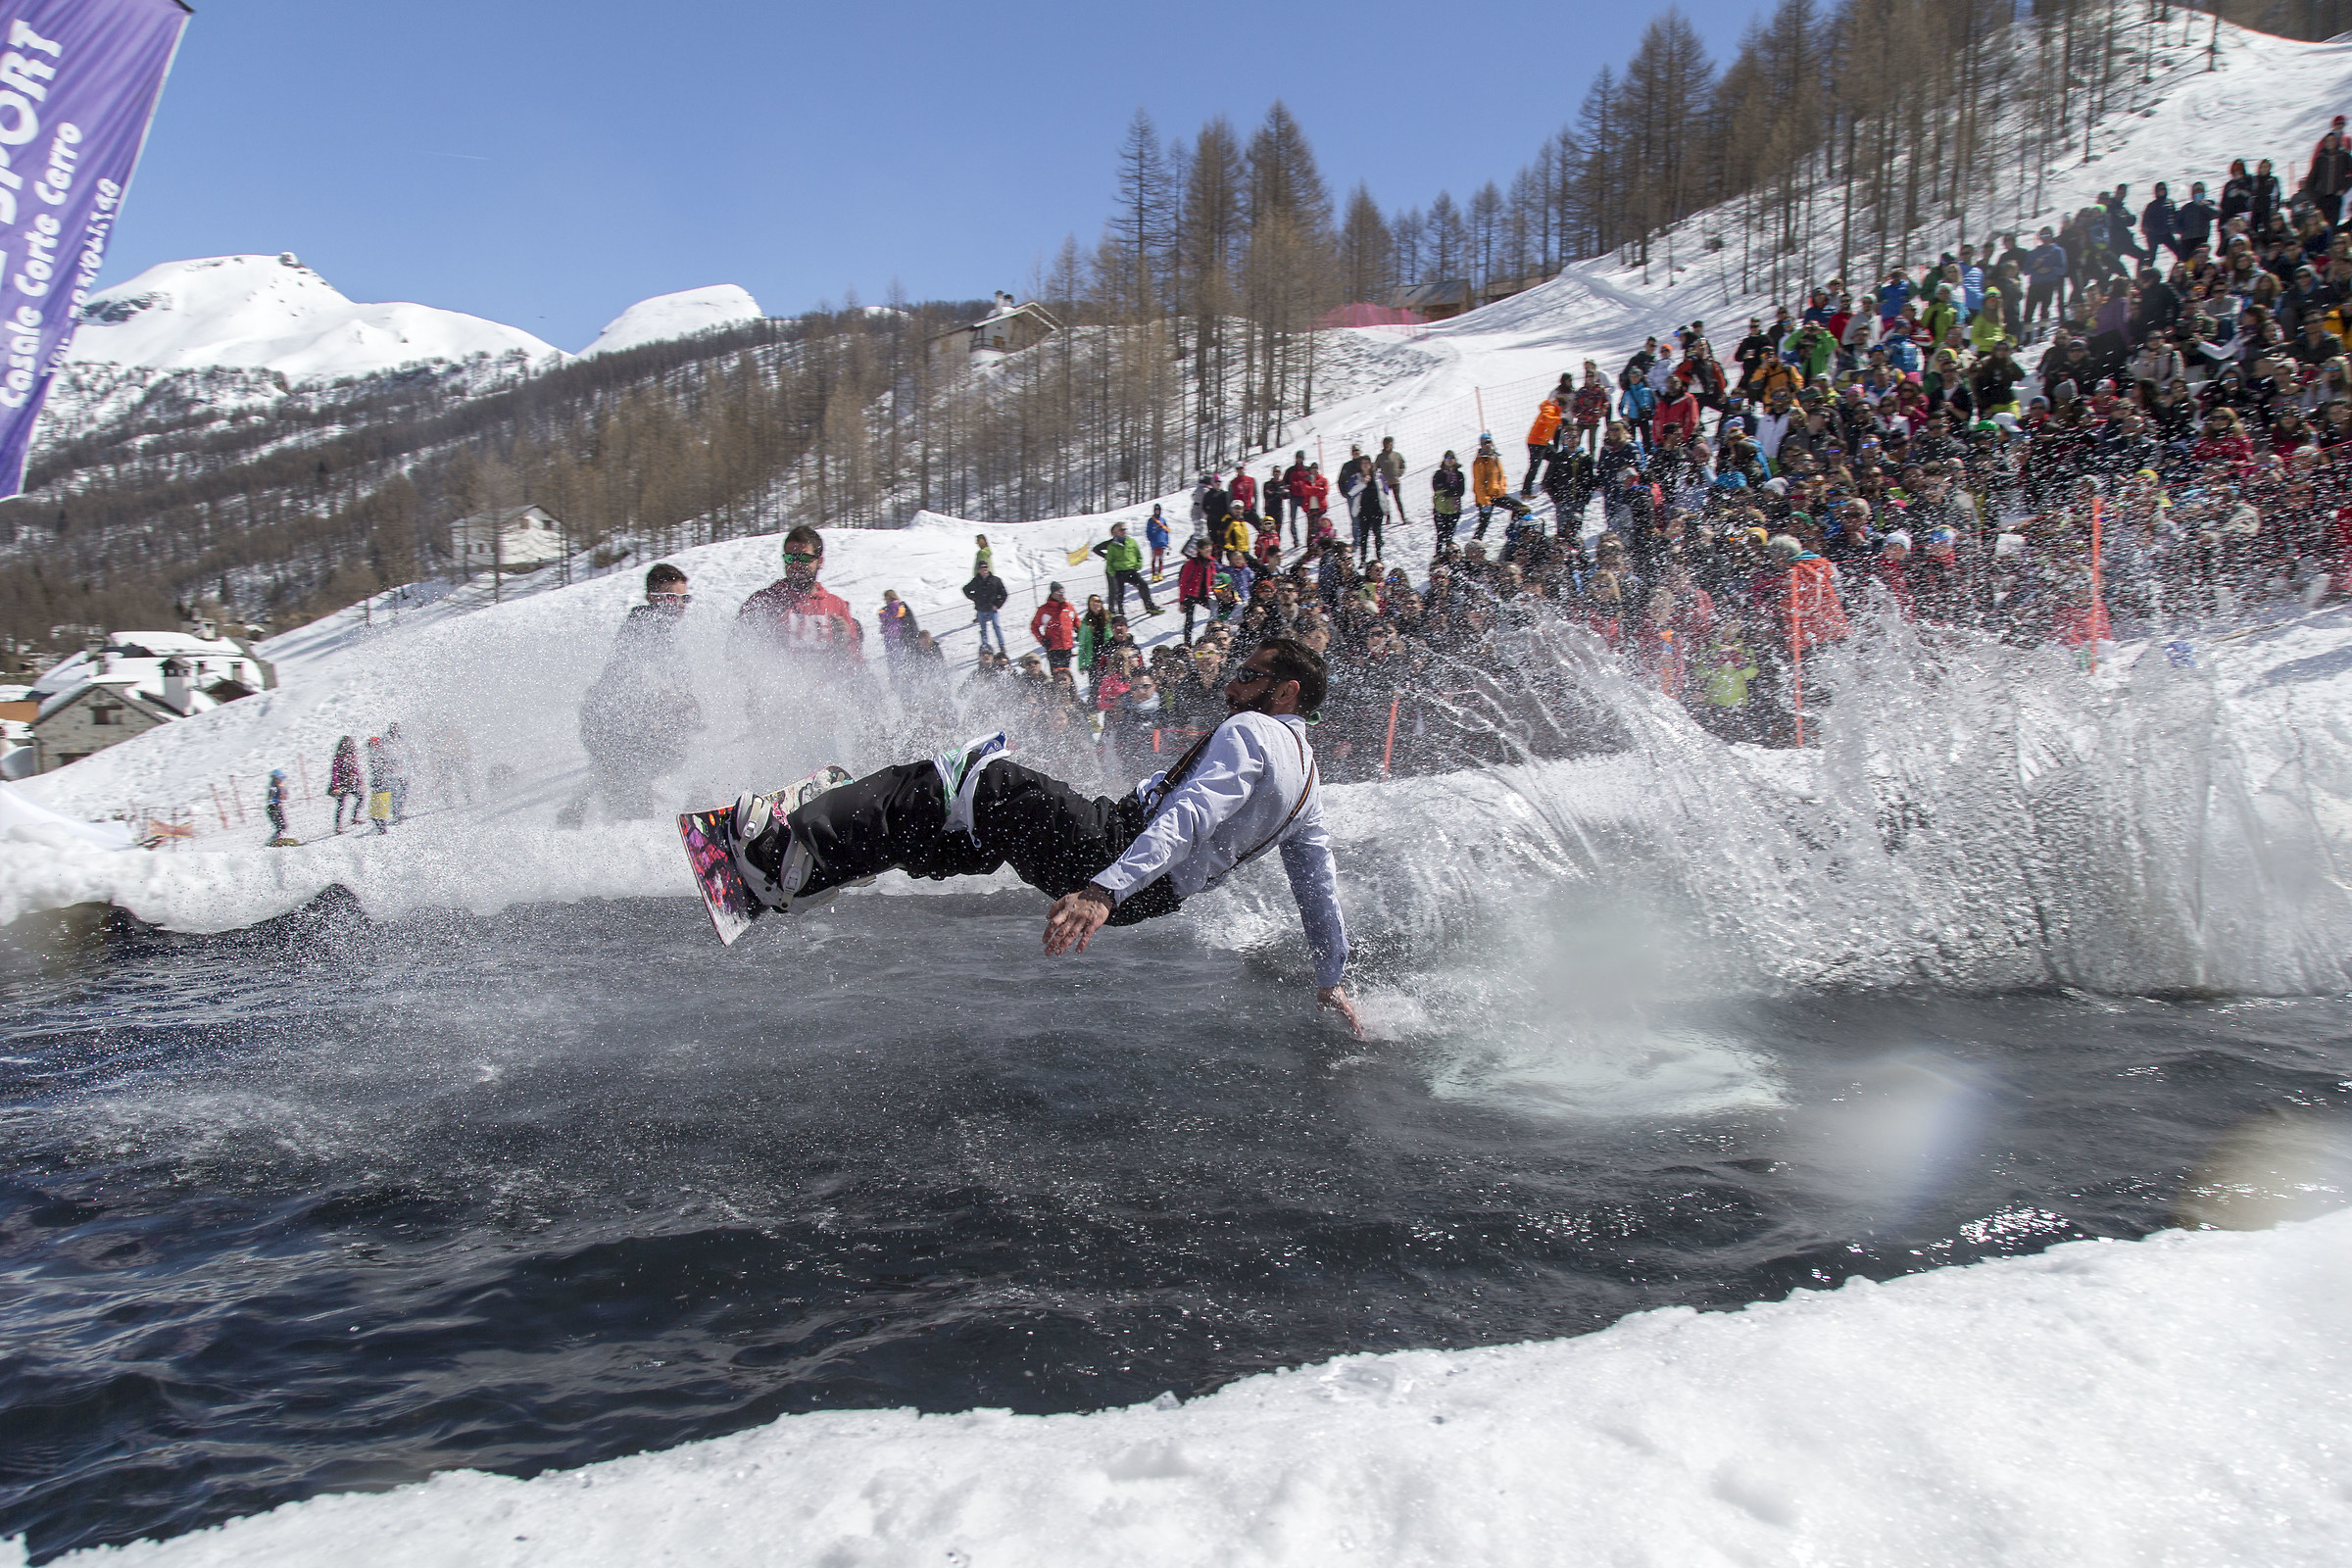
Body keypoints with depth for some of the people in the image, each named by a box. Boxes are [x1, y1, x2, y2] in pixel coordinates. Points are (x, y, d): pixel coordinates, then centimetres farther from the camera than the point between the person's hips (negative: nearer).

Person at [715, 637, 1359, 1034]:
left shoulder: (1250, 731, -9)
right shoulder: (1307, 779, 19)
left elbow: (1189, 817, -27)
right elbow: (1320, 887, 23)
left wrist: (1105, 889, -39)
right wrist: (1332, 981, 34)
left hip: (1117, 846, -9)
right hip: (1157, 893, 9)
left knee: (986, 783, -11)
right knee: (988, 830, 14)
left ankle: (795, 854, -18)